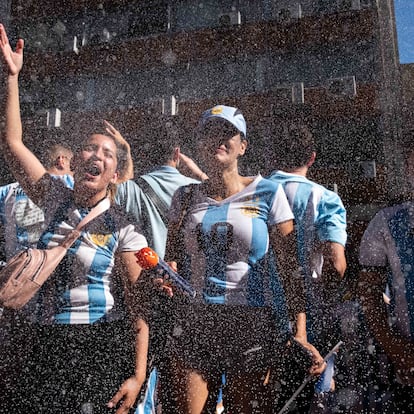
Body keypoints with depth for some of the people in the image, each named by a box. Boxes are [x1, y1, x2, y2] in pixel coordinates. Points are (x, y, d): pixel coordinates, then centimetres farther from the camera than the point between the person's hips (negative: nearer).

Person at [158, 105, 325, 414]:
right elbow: (171, 258, 15)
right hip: (192, 321, 2)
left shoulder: (268, 193, -1)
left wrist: (300, 333, -12)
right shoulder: (186, 197, 7)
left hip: (250, 322, -2)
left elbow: (290, 267, -4)